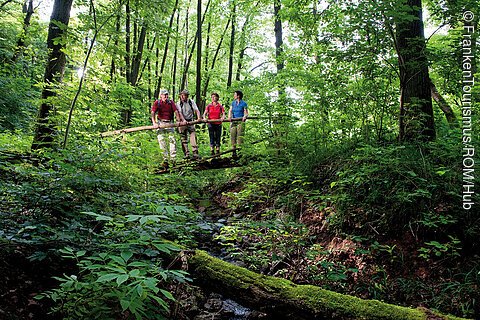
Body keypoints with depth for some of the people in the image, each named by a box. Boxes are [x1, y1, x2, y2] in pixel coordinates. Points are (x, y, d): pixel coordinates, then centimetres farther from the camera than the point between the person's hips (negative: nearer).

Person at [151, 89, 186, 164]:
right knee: (161, 139, -2)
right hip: (161, 123, -1)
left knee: (172, 139, -6)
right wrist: (154, 123, -23)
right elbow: (153, 113, -10)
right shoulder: (157, 103, 0)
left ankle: (173, 158, -3)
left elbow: (176, 112, 2)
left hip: (170, 123, 1)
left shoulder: (171, 102, 5)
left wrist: (179, 121, -6)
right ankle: (165, 157, 6)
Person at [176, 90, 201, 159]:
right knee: (183, 139, 1)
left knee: (193, 137, -9)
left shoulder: (191, 102, 2)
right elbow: (180, 113, -16)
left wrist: (199, 117, -25)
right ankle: (186, 154, 7)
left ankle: (195, 153, -10)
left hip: (190, 121, 0)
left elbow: (196, 110, -6)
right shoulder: (178, 103, -2)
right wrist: (184, 120, -32)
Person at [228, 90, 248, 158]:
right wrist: (229, 116, -8)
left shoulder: (243, 103, 2)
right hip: (233, 121, 5)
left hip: (240, 121, -4)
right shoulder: (233, 103, 17)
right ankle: (234, 151, 6)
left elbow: (246, 112, 0)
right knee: (233, 135, 0)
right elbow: (230, 110, 11)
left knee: (240, 135, -10)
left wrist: (244, 116, -22)